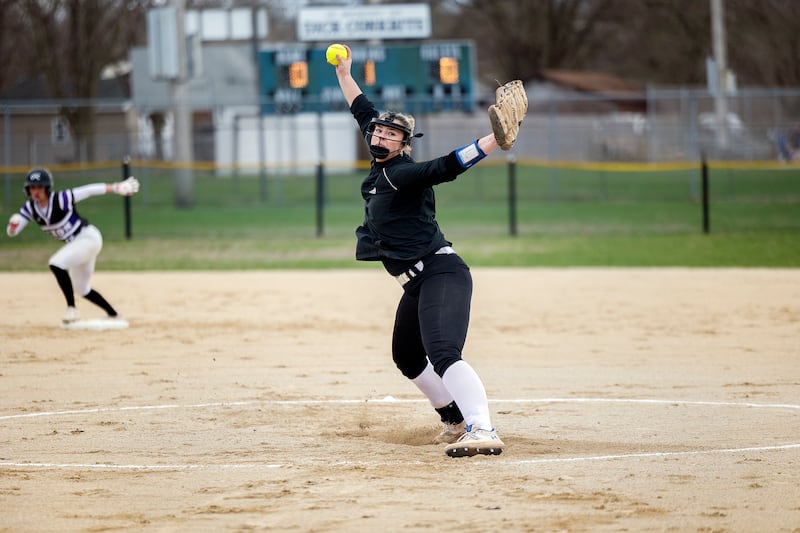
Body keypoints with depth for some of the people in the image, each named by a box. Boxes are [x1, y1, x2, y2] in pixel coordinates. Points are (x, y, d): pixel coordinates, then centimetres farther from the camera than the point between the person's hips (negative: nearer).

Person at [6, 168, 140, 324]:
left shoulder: (61, 199, -23)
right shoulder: (30, 208, -6)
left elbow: (91, 190, -24)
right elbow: (11, 232, -9)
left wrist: (117, 187, -30)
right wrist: (13, 225, -33)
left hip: (88, 237, -9)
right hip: (74, 244, 9)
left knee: (56, 264, -28)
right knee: (82, 289, 19)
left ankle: (72, 308, -18)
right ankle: (113, 315, 35)